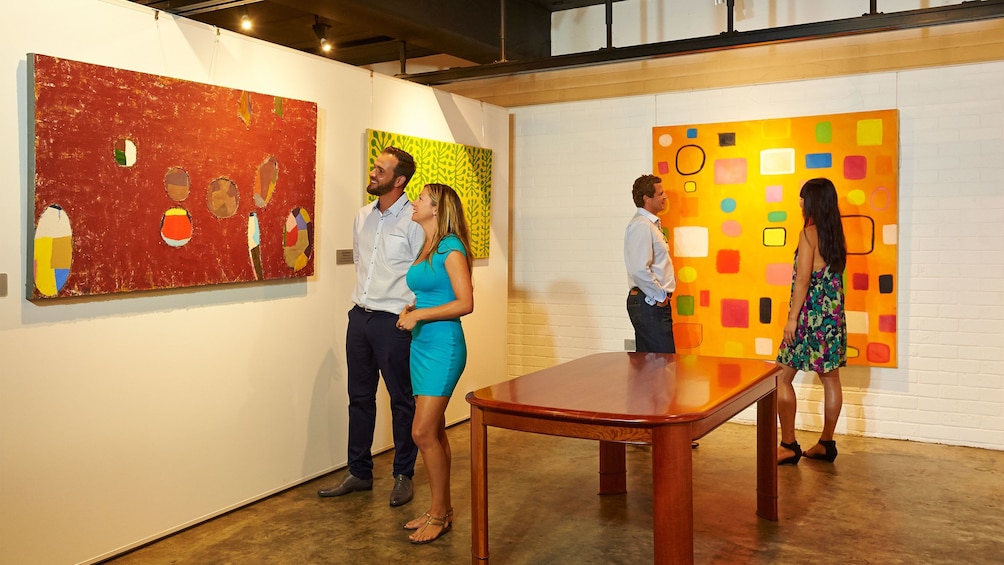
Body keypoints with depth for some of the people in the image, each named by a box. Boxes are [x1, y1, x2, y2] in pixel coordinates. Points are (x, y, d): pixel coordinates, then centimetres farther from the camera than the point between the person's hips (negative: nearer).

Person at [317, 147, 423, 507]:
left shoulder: (414, 221, -12)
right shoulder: (362, 217, 9)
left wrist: (411, 308, -15)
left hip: (393, 321, -7)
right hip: (359, 316, 7)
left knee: (402, 401, 6)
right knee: (359, 397, 14)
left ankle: (403, 475, 20)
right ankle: (359, 473, 27)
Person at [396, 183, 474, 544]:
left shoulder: (450, 247, -12)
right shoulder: (425, 249, 14)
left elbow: (465, 303, -18)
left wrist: (419, 315, -16)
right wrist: (409, 311, 4)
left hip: (443, 346, -9)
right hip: (421, 344, 9)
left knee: (424, 432, -9)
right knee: (435, 432, 12)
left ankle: (440, 514, 6)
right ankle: (441, 509, 22)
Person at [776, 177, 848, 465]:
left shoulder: (809, 233, -12)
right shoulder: (835, 234, 10)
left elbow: (803, 280, -15)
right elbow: (835, 276, 12)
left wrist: (792, 318, -13)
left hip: (811, 313, -8)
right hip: (834, 313, 8)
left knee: (783, 377, -1)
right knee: (830, 379, 10)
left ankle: (788, 445, 1)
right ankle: (826, 443, 18)